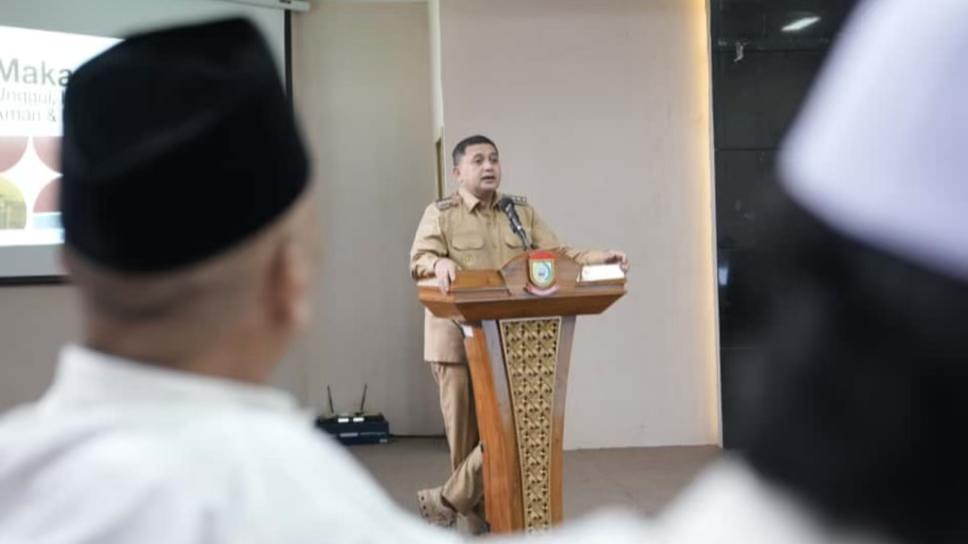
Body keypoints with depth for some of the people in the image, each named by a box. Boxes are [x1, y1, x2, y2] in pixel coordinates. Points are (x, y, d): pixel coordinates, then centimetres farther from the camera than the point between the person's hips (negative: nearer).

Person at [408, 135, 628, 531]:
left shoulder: (522, 211, 14)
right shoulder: (440, 213, 4)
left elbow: (557, 256, 10)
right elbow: (418, 260, -8)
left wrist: (599, 259, -6)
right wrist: (439, 263, -32)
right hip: (457, 337, -3)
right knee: (465, 427, 0)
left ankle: (448, 501, 7)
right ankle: (479, 511, 14)